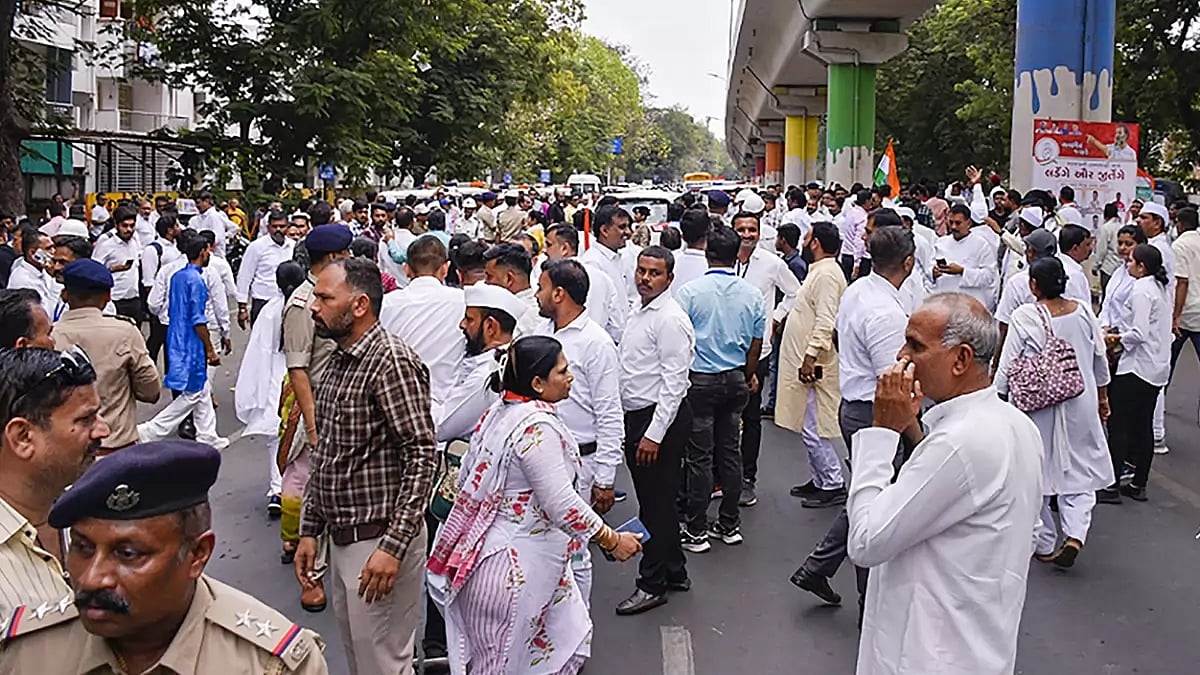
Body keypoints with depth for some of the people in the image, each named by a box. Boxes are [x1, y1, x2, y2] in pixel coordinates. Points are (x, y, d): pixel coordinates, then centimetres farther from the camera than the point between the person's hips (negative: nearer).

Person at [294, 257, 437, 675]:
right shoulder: (338, 362, 11)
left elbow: (422, 458, -22)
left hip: (379, 543, -9)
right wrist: (309, 530, 15)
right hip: (341, 540, 9)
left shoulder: (391, 361, -18)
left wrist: (393, 546, -25)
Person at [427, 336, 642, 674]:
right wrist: (613, 541, -13)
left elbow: (466, 480, 13)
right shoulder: (537, 426, -23)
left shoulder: (499, 411, 6)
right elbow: (562, 505, -24)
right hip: (514, 567, -10)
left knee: (568, 641, 18)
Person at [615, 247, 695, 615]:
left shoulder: (670, 319, -17)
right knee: (656, 499, 17)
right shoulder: (638, 312, 13)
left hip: (662, 418, -10)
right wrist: (634, 427, 17)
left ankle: (652, 584, 10)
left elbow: (674, 382, -20)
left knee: (656, 502, -1)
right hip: (637, 416, 10)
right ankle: (674, 571, 30)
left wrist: (654, 433, -21)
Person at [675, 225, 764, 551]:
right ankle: (729, 525, 21)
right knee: (730, 450, 13)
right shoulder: (752, 294, -1)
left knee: (699, 454, 2)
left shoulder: (690, 291, -12)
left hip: (700, 378, -4)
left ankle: (696, 530, 8)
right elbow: (756, 343, 6)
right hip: (736, 379, 4)